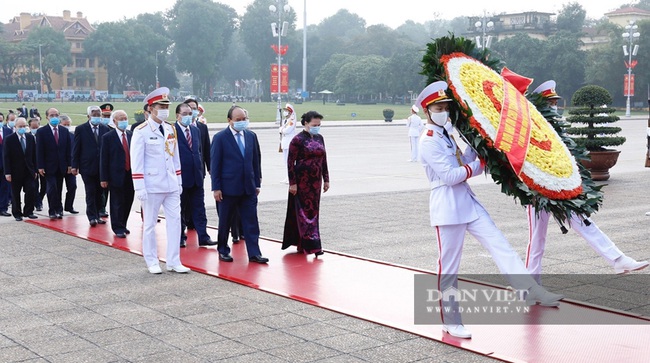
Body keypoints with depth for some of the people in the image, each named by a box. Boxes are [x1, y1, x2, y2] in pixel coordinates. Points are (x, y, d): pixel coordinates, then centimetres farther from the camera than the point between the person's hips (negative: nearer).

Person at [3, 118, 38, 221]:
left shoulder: (31, 137, 6)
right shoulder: (9, 139, -5)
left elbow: (34, 154, 9)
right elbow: (6, 157, -7)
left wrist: (35, 170, 5)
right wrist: (7, 172, -12)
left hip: (29, 170, 2)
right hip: (16, 172, -2)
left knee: (30, 191, -4)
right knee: (15, 193, 6)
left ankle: (28, 212, 7)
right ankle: (17, 213, 16)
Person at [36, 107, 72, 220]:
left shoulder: (65, 131, 8)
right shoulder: (41, 132, -4)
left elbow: (68, 149, 10)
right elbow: (39, 151, -6)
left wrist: (69, 164, 4)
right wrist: (40, 166, -12)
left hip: (61, 166, 4)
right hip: (49, 166, -4)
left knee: (58, 190, 9)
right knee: (52, 189, -10)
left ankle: (57, 211, 15)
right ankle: (53, 211, -3)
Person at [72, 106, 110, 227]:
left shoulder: (105, 129, 6)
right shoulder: (81, 129, -1)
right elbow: (76, 149, -1)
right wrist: (75, 166, -5)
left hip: (102, 167, 3)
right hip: (88, 166, -3)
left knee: (99, 192, 8)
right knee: (90, 192, -2)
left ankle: (97, 215, 18)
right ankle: (92, 217, 2)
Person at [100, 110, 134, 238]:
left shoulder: (131, 135, 9)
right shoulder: (107, 137, -3)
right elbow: (104, 159, -4)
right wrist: (103, 178, -8)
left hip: (130, 175, 4)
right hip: (116, 175, -4)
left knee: (128, 202, 9)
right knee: (117, 203, 1)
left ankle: (122, 226, 24)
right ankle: (118, 228, 11)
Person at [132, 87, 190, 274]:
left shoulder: (171, 129, 9)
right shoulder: (141, 131, -9)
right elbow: (136, 161, -11)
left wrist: (179, 181, 13)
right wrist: (139, 187, -14)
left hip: (171, 186, 6)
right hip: (152, 186, -5)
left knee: (175, 221, 4)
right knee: (150, 224, 6)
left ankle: (174, 262, 12)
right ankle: (152, 262, 19)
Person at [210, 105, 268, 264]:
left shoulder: (251, 136, 7)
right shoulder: (220, 137, -6)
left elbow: (256, 161, 11)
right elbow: (215, 163, -7)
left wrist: (257, 183, 8)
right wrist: (216, 188, -10)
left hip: (249, 188, 4)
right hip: (228, 187, -3)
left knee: (251, 221, 1)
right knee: (225, 222, 9)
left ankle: (254, 253, 4)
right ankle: (223, 250, 24)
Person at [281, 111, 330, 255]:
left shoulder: (319, 138, 9)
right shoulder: (298, 140, -10)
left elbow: (323, 160, 14)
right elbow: (290, 162, -11)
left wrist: (326, 179, 12)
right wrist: (292, 183, -15)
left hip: (316, 181, 7)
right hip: (302, 182, -7)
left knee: (313, 211, 10)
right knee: (305, 211, -5)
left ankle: (301, 243, 21)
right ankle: (311, 244, -6)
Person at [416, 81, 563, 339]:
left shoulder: (446, 135, 15)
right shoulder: (428, 141, -12)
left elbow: (465, 164, 15)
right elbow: (449, 176, -18)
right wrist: (480, 165, -10)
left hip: (468, 202, 8)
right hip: (447, 208, -8)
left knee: (500, 245, -3)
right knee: (448, 267, 1)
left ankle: (530, 291, -8)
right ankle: (450, 320, 12)